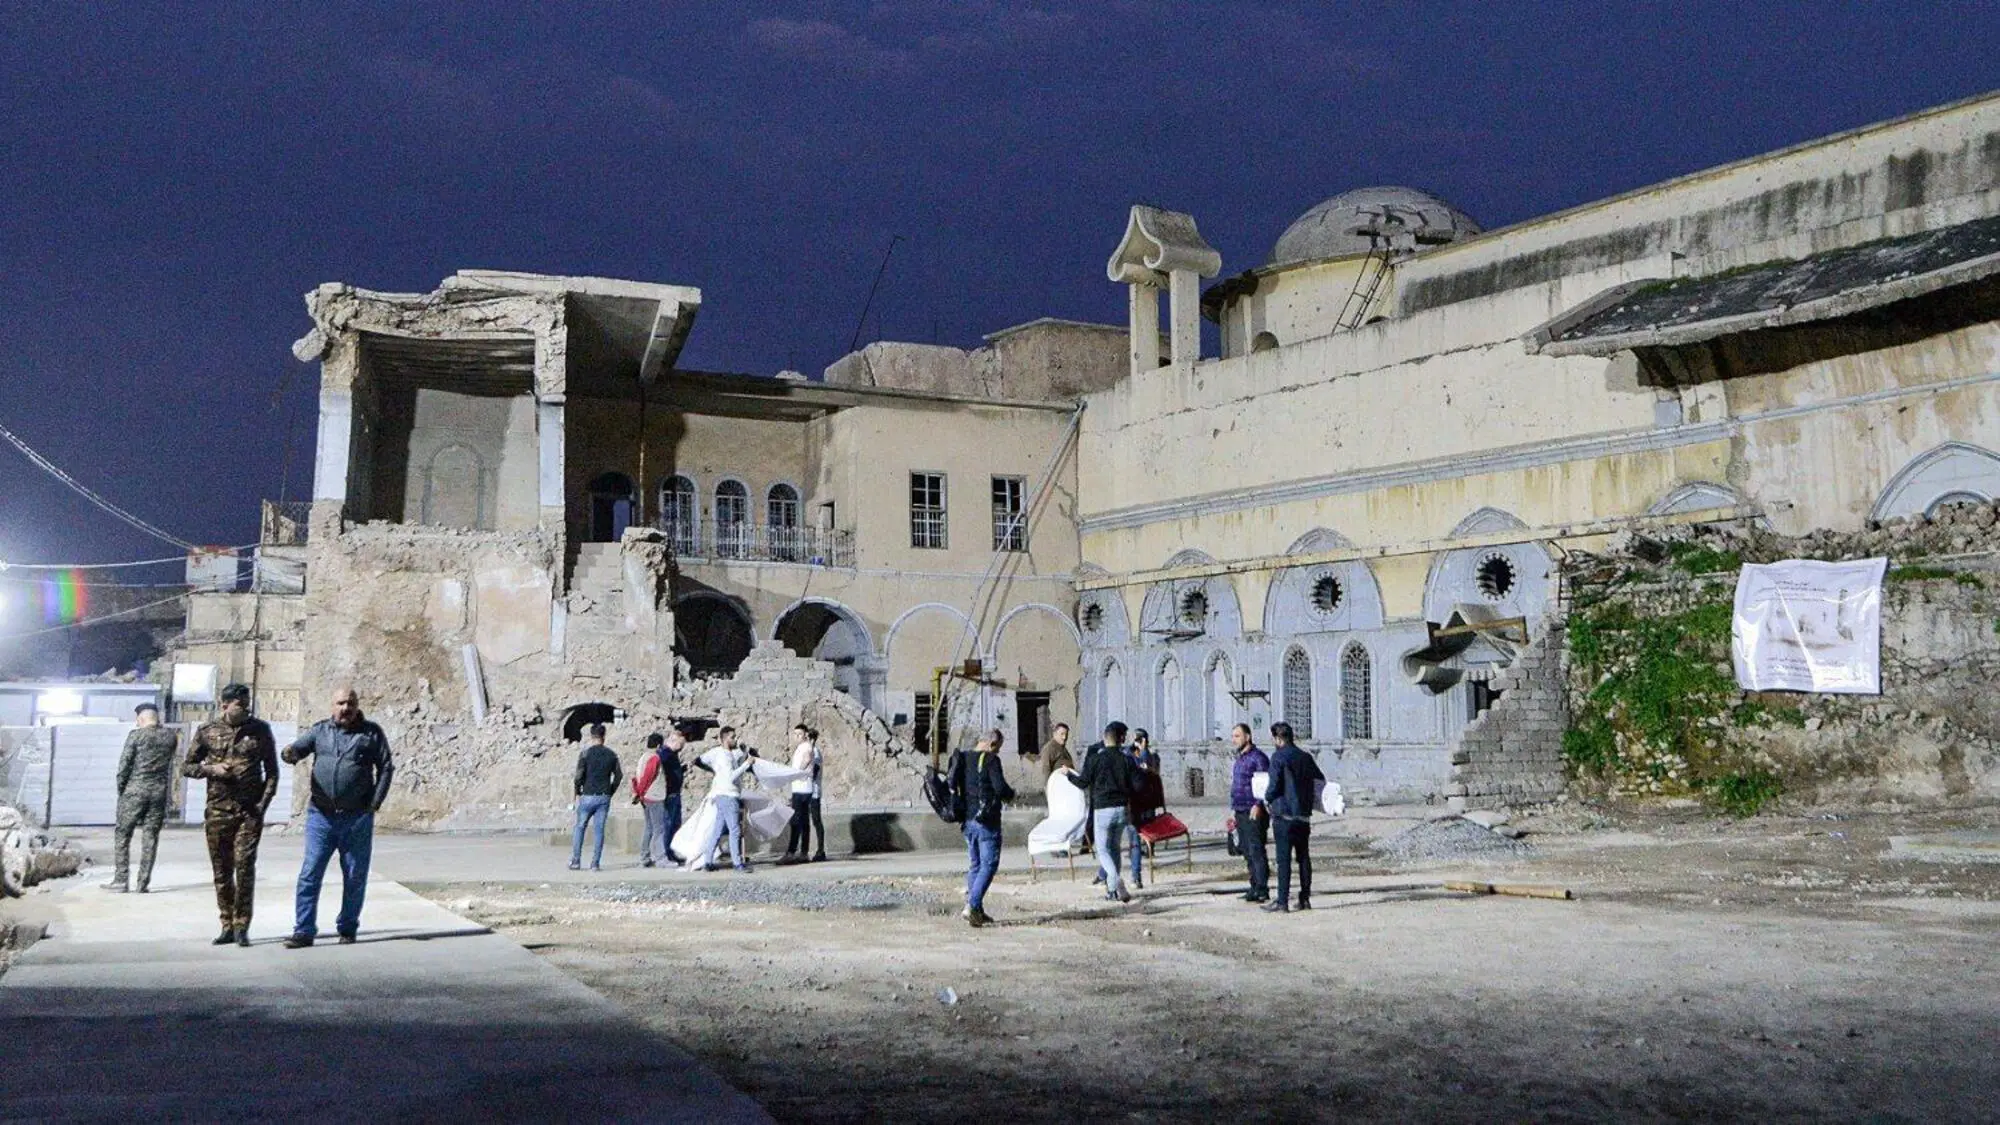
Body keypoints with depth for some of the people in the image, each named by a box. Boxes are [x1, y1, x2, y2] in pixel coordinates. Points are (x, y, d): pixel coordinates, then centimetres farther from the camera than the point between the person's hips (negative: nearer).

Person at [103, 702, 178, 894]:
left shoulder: (136, 735, -7)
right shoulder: (170, 736, 5)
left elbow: (124, 765, -6)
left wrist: (120, 789, 3)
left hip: (135, 791, -3)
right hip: (160, 792, 3)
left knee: (122, 835, 7)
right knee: (150, 838, 6)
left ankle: (121, 880, 4)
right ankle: (143, 883, 5)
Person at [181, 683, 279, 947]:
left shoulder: (260, 730, 4)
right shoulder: (207, 730, 4)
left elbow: (272, 771, 7)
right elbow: (186, 766, 11)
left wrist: (263, 803, -4)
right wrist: (211, 769, -9)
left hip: (250, 810, -2)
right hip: (217, 811, 2)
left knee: (244, 866, -10)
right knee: (221, 871, 6)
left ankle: (241, 927, -4)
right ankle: (228, 926, 16)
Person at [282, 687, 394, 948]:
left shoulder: (371, 733, 5)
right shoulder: (319, 730, 11)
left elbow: (386, 767, 4)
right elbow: (297, 748, 0)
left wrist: (375, 802, -4)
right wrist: (291, 754, -25)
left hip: (357, 818, -1)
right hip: (321, 816, 1)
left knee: (355, 877, 5)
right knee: (310, 873, -4)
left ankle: (347, 928, 18)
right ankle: (304, 931, -1)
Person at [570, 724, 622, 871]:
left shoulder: (586, 753, -7)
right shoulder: (611, 755, 4)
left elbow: (579, 776, -11)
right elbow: (619, 775, 6)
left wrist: (578, 792, 3)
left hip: (588, 796, -3)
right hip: (604, 798, 3)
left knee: (580, 828, 10)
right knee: (600, 830, 5)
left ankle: (575, 861, 10)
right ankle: (595, 864, 3)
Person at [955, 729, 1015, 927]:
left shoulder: (962, 759, 9)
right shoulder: (991, 760, -12)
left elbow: (952, 787, 11)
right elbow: (1000, 788, -17)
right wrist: (1011, 794, 4)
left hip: (966, 820, 7)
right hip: (986, 820, -7)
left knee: (974, 864, 15)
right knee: (989, 864, -3)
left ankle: (978, 910, 15)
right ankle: (972, 906, -15)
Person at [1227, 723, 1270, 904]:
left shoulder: (1258, 758, -10)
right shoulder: (1240, 758, 19)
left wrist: (1258, 804, -25)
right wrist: (1234, 811, 23)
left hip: (1254, 813, -9)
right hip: (1241, 813, 9)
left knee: (1256, 851, -9)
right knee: (1248, 853, 11)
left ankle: (1262, 890, -8)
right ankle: (1255, 887, 16)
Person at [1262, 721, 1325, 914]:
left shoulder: (1279, 756, -10)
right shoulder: (1305, 757, 10)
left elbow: (1275, 784, -15)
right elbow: (1320, 780, 17)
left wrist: (1267, 799, 3)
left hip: (1283, 813, -6)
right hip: (1304, 814, 6)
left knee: (1284, 858, -5)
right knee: (1303, 857, 12)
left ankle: (1282, 901, -6)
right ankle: (1305, 899, 15)